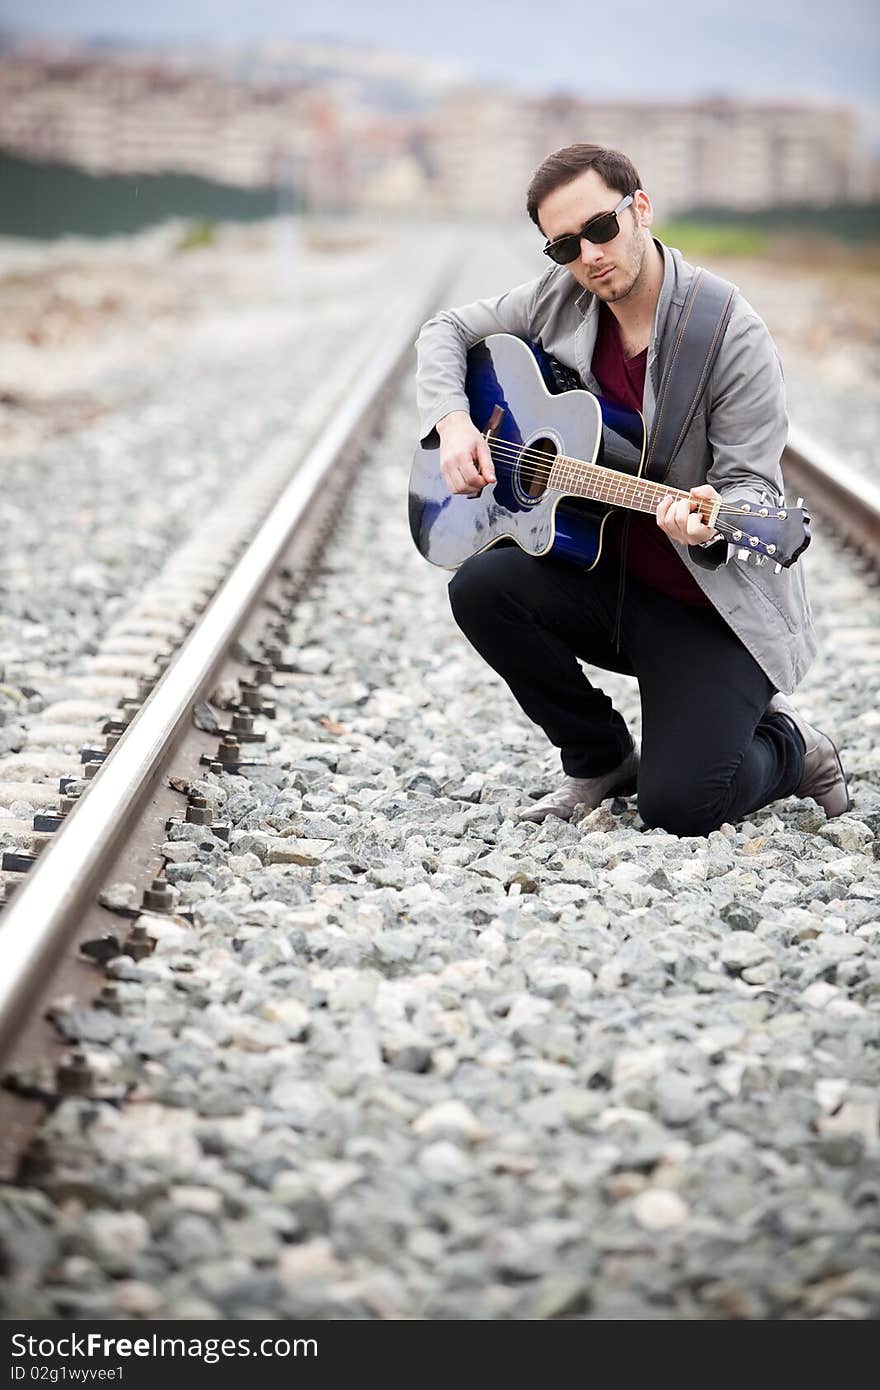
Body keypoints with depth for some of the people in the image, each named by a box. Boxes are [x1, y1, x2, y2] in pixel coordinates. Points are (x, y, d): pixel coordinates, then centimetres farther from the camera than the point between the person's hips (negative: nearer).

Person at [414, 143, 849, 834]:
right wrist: (452, 421, -8)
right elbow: (447, 330, 11)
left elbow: (752, 485, -16)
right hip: (602, 574, 6)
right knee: (481, 587, -22)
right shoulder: (561, 298, -1)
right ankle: (603, 759, 2)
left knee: (679, 805, -21)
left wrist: (711, 526, -39)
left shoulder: (733, 334, -17)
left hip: (714, 606, -6)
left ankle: (789, 747, 16)